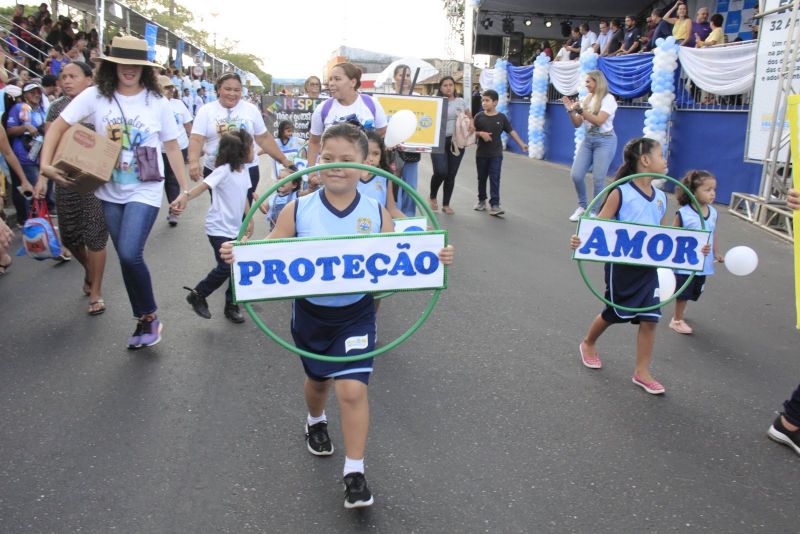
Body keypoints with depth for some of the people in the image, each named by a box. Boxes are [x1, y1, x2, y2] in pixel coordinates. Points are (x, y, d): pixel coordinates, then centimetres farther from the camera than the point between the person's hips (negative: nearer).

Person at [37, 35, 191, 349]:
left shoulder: (157, 102, -4)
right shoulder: (95, 96, -3)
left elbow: (172, 148, 2)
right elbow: (58, 126, -1)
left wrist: (184, 189, 1)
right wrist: (46, 163, -14)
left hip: (145, 191, -3)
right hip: (111, 192, 3)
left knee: (130, 254, -17)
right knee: (126, 258, 9)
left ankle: (150, 316, 6)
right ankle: (143, 321, 25)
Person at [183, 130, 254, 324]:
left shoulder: (244, 170, 6)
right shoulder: (224, 170, -18)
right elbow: (204, 185, -28)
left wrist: (250, 220, 20)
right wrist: (184, 197, -43)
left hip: (235, 228, 8)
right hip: (218, 228, -7)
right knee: (226, 267, -10)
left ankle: (231, 306, 21)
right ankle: (197, 295, 12)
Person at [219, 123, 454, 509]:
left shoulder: (377, 214, -10)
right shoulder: (298, 210, -11)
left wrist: (432, 259, -22)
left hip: (355, 314, -1)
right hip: (311, 313, 1)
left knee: (352, 390, -10)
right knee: (317, 378, 23)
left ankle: (355, 473, 8)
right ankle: (316, 423, 57)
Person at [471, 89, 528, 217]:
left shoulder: (502, 117, -3)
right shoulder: (479, 116, -2)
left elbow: (511, 131, 2)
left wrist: (521, 144, -1)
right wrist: (481, 133, -19)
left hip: (496, 154, -1)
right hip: (481, 153, 1)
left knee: (495, 179, -5)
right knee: (481, 178, 12)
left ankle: (494, 205, -8)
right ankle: (481, 200, 29)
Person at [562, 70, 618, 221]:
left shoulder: (608, 98, -8)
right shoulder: (587, 99, 9)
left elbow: (599, 121, -20)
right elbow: (577, 124, 9)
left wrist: (580, 110, -24)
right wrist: (571, 110, -6)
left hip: (604, 141, -6)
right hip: (588, 139, 6)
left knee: (598, 179, -6)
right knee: (576, 175, -2)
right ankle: (582, 206, 18)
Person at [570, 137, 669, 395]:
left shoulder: (661, 197, 4)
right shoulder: (621, 193, -14)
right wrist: (581, 240, -35)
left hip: (649, 267, 5)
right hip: (621, 266, -5)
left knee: (650, 319, 1)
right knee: (613, 314, 11)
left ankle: (642, 372, 14)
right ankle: (588, 344, 41)